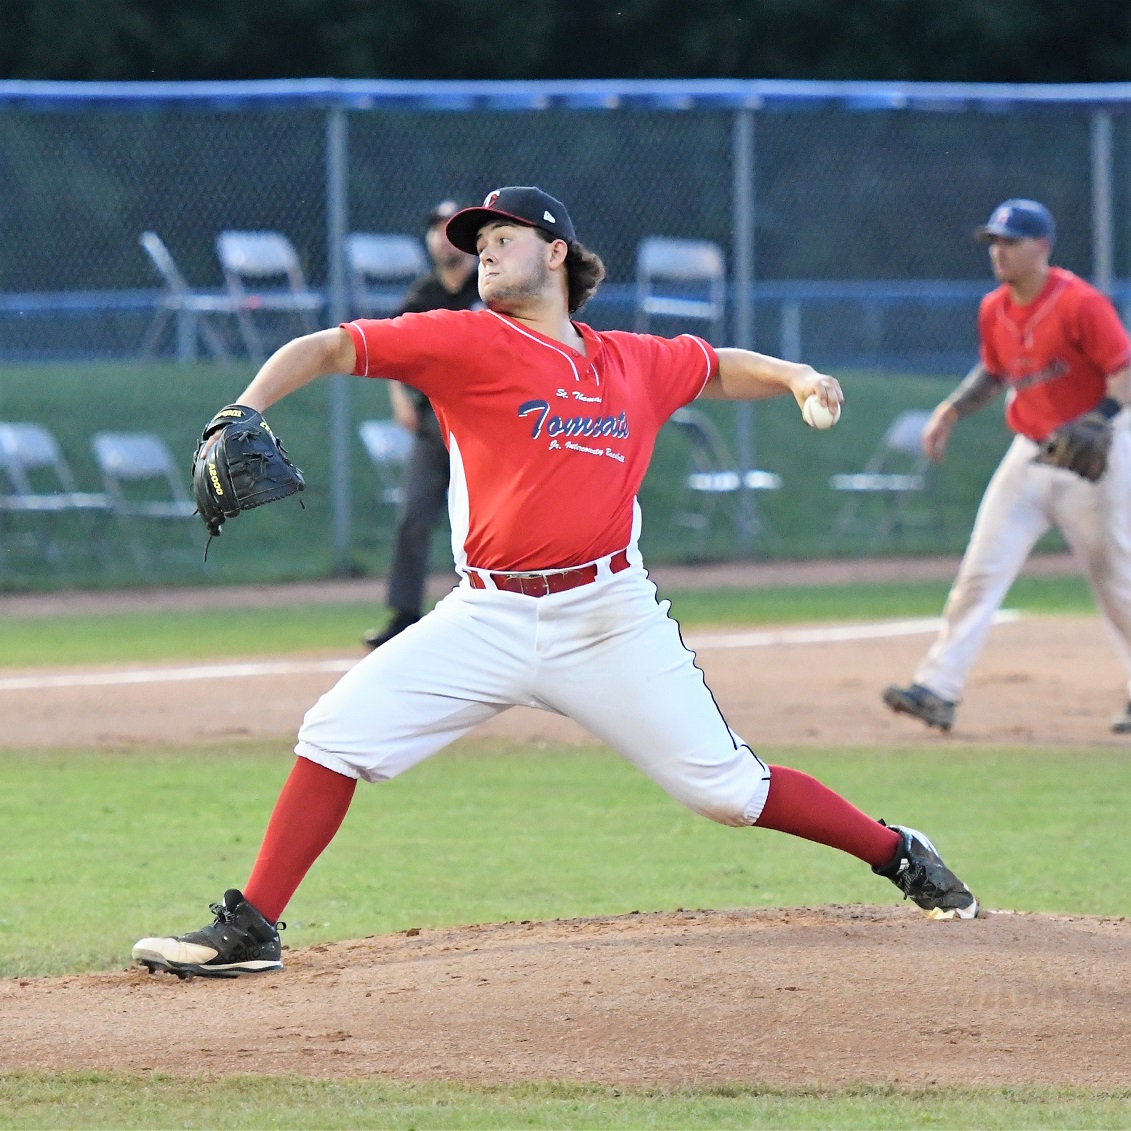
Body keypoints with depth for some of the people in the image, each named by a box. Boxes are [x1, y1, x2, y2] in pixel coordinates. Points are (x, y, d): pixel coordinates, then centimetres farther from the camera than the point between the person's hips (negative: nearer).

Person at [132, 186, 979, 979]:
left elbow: (719, 368, 30)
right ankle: (250, 931, -3)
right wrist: (244, 414, -21)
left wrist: (794, 377, 12)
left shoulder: (637, 364, 9)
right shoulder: (470, 343, -1)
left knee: (728, 790, 0)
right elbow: (325, 350, -6)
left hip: (610, 619, 0)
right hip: (488, 620, 0)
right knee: (339, 735, -12)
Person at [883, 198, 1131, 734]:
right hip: (1030, 452, 6)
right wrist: (951, 411, 7)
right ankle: (937, 690, -8)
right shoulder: (994, 311, 3)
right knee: (981, 569, -5)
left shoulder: (1080, 304, -18)